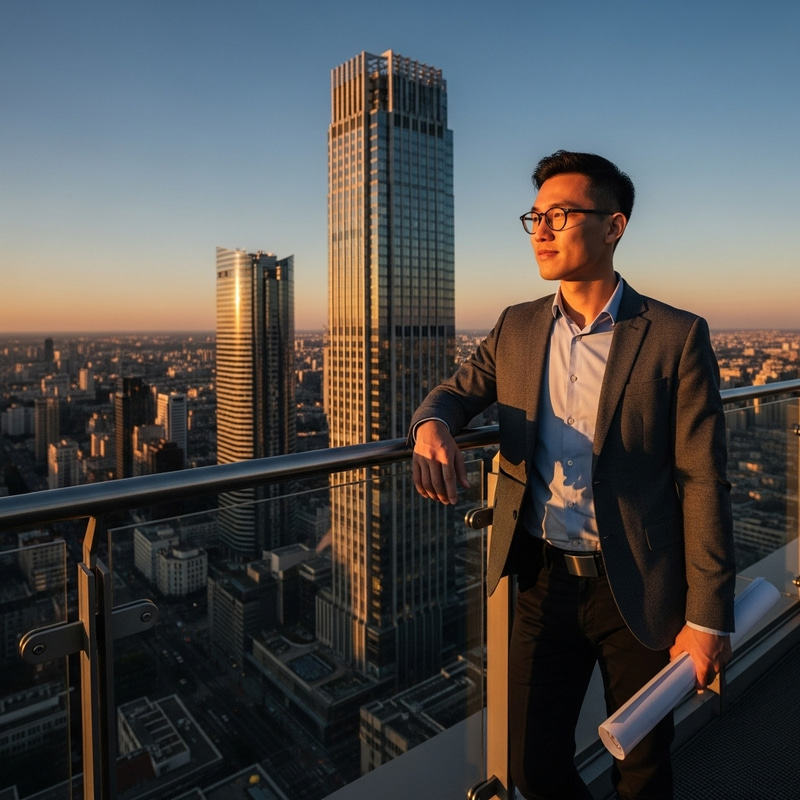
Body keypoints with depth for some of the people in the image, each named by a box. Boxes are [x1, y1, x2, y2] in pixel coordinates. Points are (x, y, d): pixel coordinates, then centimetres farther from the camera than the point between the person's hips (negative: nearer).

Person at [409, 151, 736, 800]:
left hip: (638, 589, -2)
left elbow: (703, 483, -9)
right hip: (545, 581, 3)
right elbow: (457, 391, 8)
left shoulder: (677, 337, -10)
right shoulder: (518, 327, 3)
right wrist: (432, 427, -18)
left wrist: (709, 617, -8)